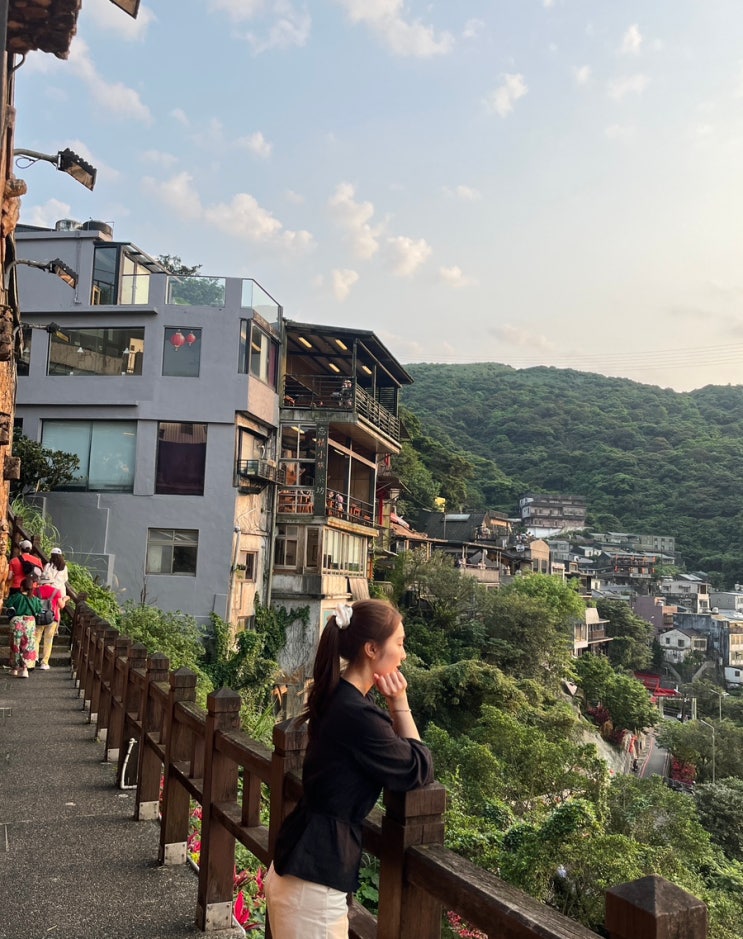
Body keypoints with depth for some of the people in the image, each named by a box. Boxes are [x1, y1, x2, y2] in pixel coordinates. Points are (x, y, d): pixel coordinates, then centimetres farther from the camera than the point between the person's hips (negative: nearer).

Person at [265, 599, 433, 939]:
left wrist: (393, 706, -5)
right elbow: (419, 770, -13)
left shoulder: (339, 697, 5)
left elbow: (395, 753, 9)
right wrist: (400, 703, -9)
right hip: (313, 878, -9)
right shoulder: (356, 713, -24)